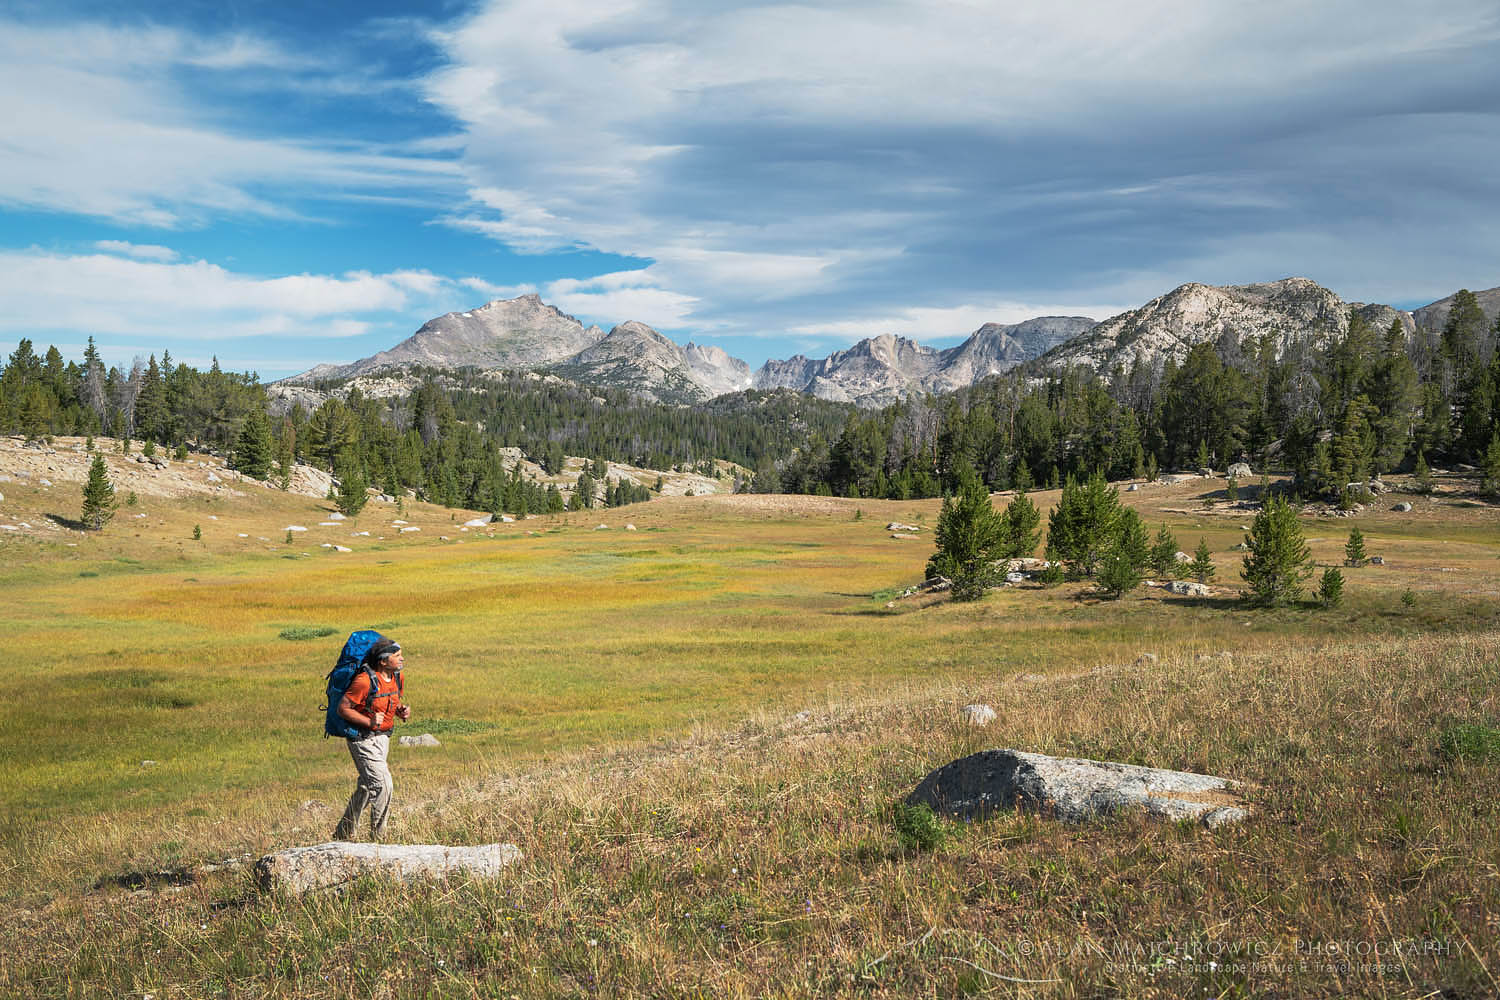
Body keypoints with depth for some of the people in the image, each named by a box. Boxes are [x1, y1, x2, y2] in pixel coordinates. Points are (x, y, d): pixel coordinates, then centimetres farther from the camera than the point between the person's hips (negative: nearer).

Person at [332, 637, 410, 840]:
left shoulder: (396, 677, 3)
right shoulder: (365, 681, -22)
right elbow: (343, 708, -18)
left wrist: (402, 711, -3)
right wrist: (369, 722, -26)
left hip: (383, 737, 9)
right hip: (363, 739, -9)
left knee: (367, 788, 16)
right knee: (383, 785, -13)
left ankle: (343, 835, 31)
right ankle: (378, 837, 1)